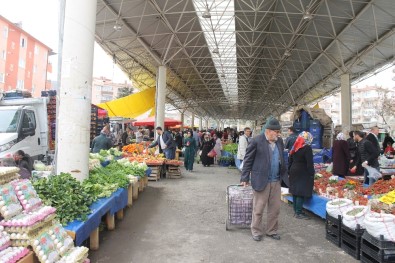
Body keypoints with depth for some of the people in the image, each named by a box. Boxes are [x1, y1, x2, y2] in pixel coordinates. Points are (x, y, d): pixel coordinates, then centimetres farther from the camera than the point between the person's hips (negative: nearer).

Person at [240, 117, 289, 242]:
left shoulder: (279, 142, 9)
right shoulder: (256, 141, -10)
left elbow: (281, 160, 17)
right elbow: (248, 160, -8)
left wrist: (284, 176, 12)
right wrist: (245, 178, -10)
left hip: (276, 181, 6)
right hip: (261, 180, -6)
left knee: (275, 208, 13)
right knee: (258, 208, 6)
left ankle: (272, 231, 30)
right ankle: (256, 232, 22)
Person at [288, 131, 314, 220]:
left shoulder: (294, 147, 9)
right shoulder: (307, 148, -14)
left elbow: (290, 160, 14)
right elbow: (310, 163, -16)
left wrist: (290, 171, 20)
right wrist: (312, 174, -10)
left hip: (293, 172, 8)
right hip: (303, 173, -8)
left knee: (295, 192, 13)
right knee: (301, 193, -3)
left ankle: (296, 210, 24)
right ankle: (299, 213, 0)